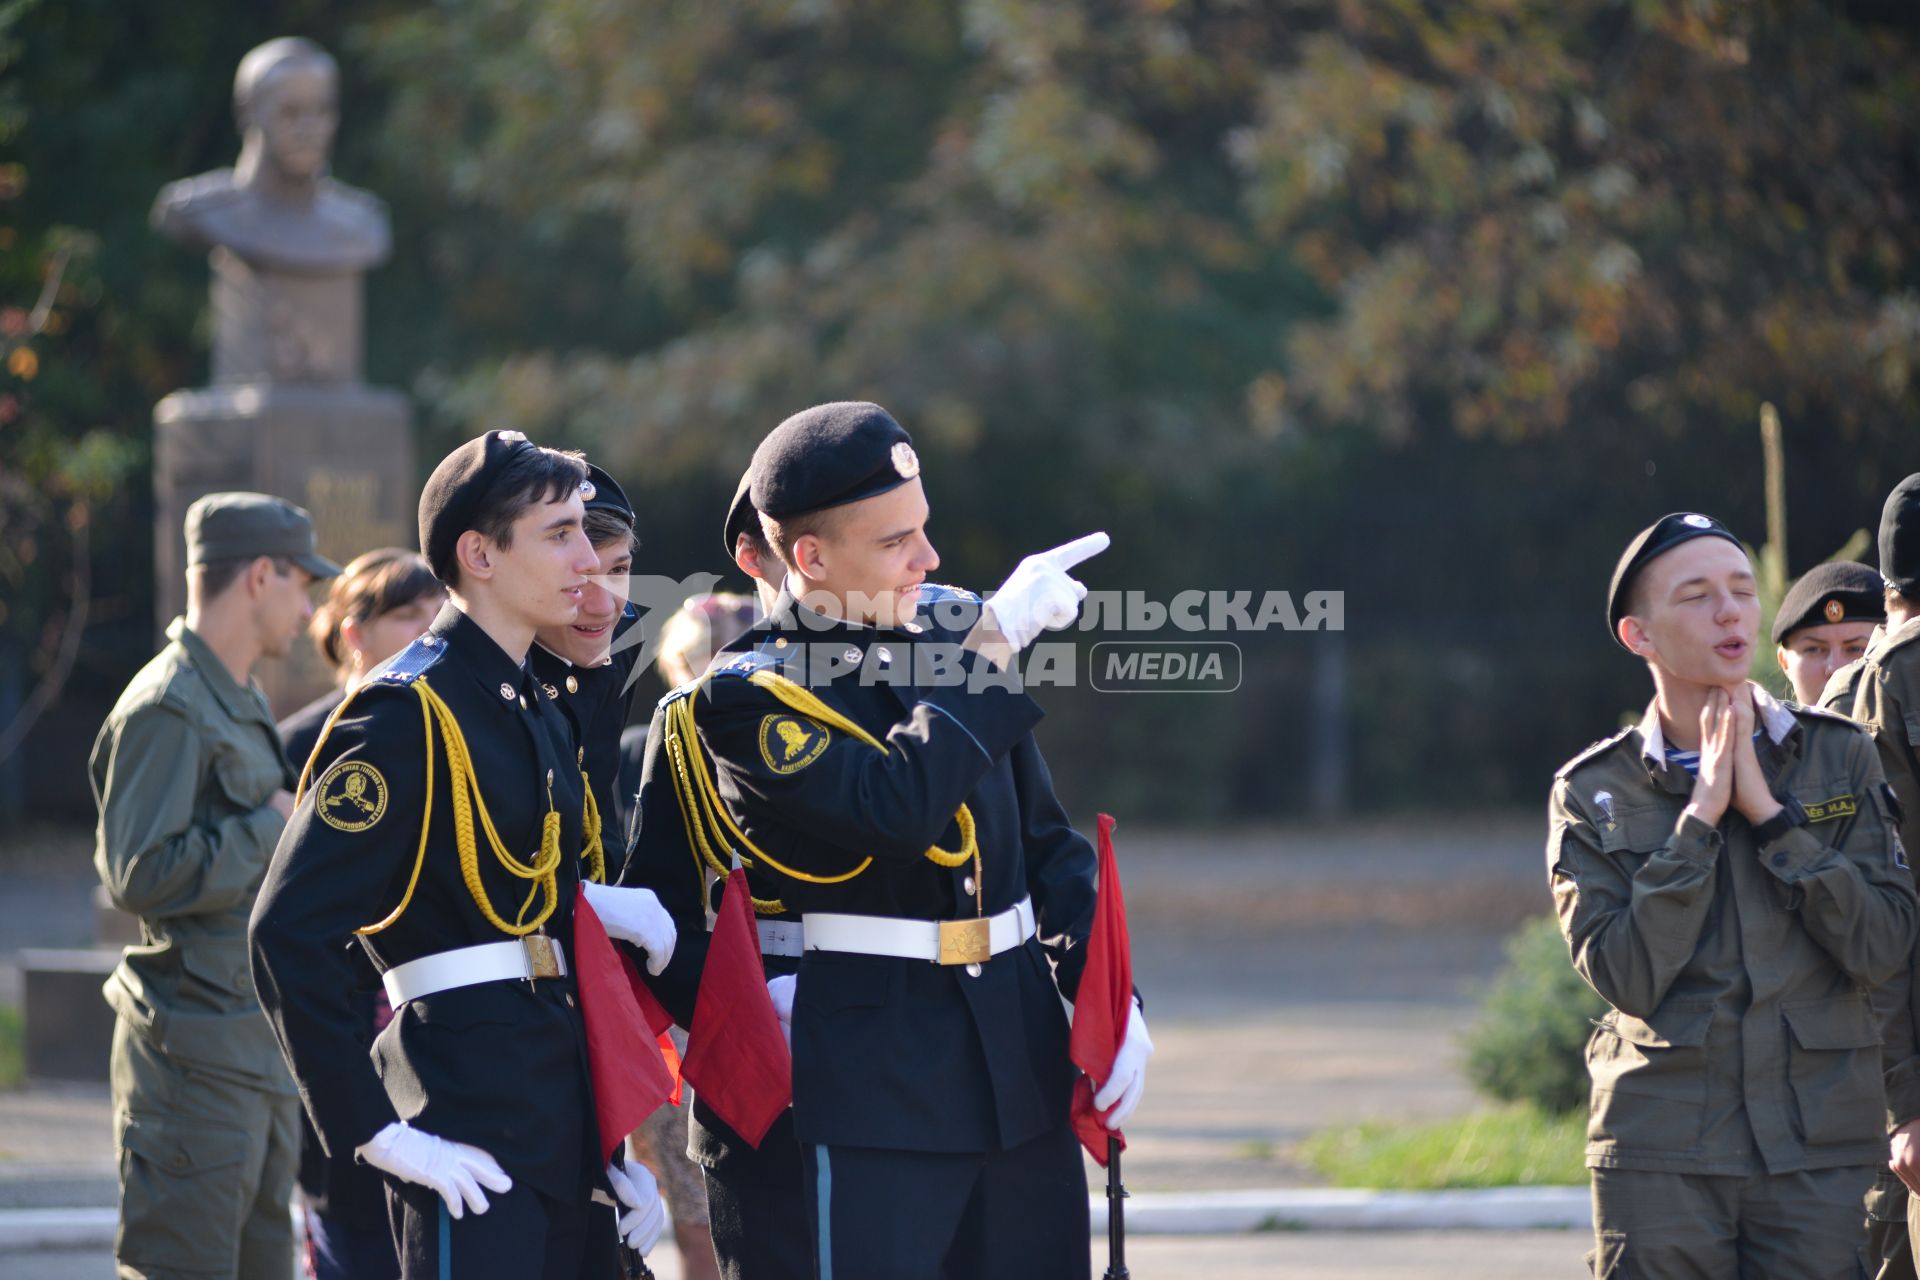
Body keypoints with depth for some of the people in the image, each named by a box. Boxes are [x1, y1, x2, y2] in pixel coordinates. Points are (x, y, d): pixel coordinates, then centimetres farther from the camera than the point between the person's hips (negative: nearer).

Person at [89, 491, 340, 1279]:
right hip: (195, 1057, -10)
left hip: (260, 1053, 10)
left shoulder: (241, 704, 19)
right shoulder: (166, 708, -14)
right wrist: (275, 825, -15)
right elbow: (139, 875, -22)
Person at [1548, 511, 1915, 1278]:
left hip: (1819, 1154, 1)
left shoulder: (1839, 758, 6)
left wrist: (1768, 812, -10)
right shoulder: (1592, 795, 3)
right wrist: (1700, 816, -11)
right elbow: (1627, 976, -10)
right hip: (1659, 1153, -1)